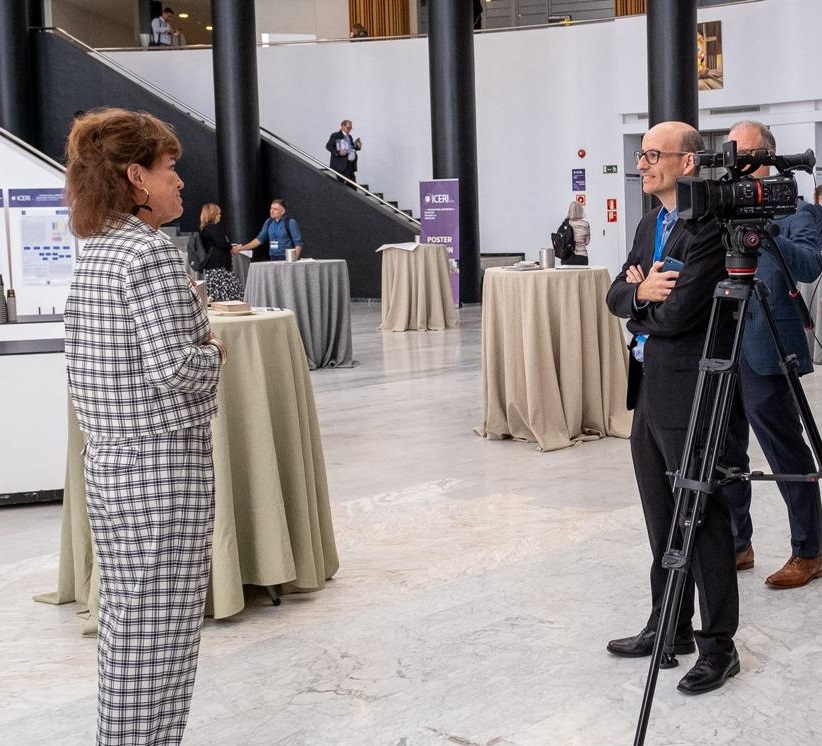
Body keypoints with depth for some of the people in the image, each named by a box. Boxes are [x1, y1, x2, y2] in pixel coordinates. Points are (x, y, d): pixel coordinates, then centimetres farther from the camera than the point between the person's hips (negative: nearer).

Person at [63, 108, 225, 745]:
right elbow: (173, 368, -24)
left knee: (124, 629, 17)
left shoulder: (94, 253, 11)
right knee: (159, 640, 0)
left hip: (108, 464, 9)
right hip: (165, 467, -9)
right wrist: (216, 352, -4)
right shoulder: (151, 251, -17)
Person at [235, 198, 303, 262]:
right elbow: (259, 239, 16)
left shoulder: (290, 222, -6)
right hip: (273, 259, 5)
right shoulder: (269, 222, 10)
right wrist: (241, 248, 12)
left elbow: (298, 243, -8)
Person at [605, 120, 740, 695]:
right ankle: (669, 627, 29)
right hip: (649, 389, 10)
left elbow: (680, 312, -23)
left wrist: (640, 310, -3)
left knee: (703, 518, -2)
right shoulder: (650, 225, 15)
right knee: (662, 519, 17)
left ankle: (718, 646, 8)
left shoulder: (709, 228, -16)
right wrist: (640, 292, -11)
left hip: (686, 391, -9)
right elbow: (616, 296, 11)